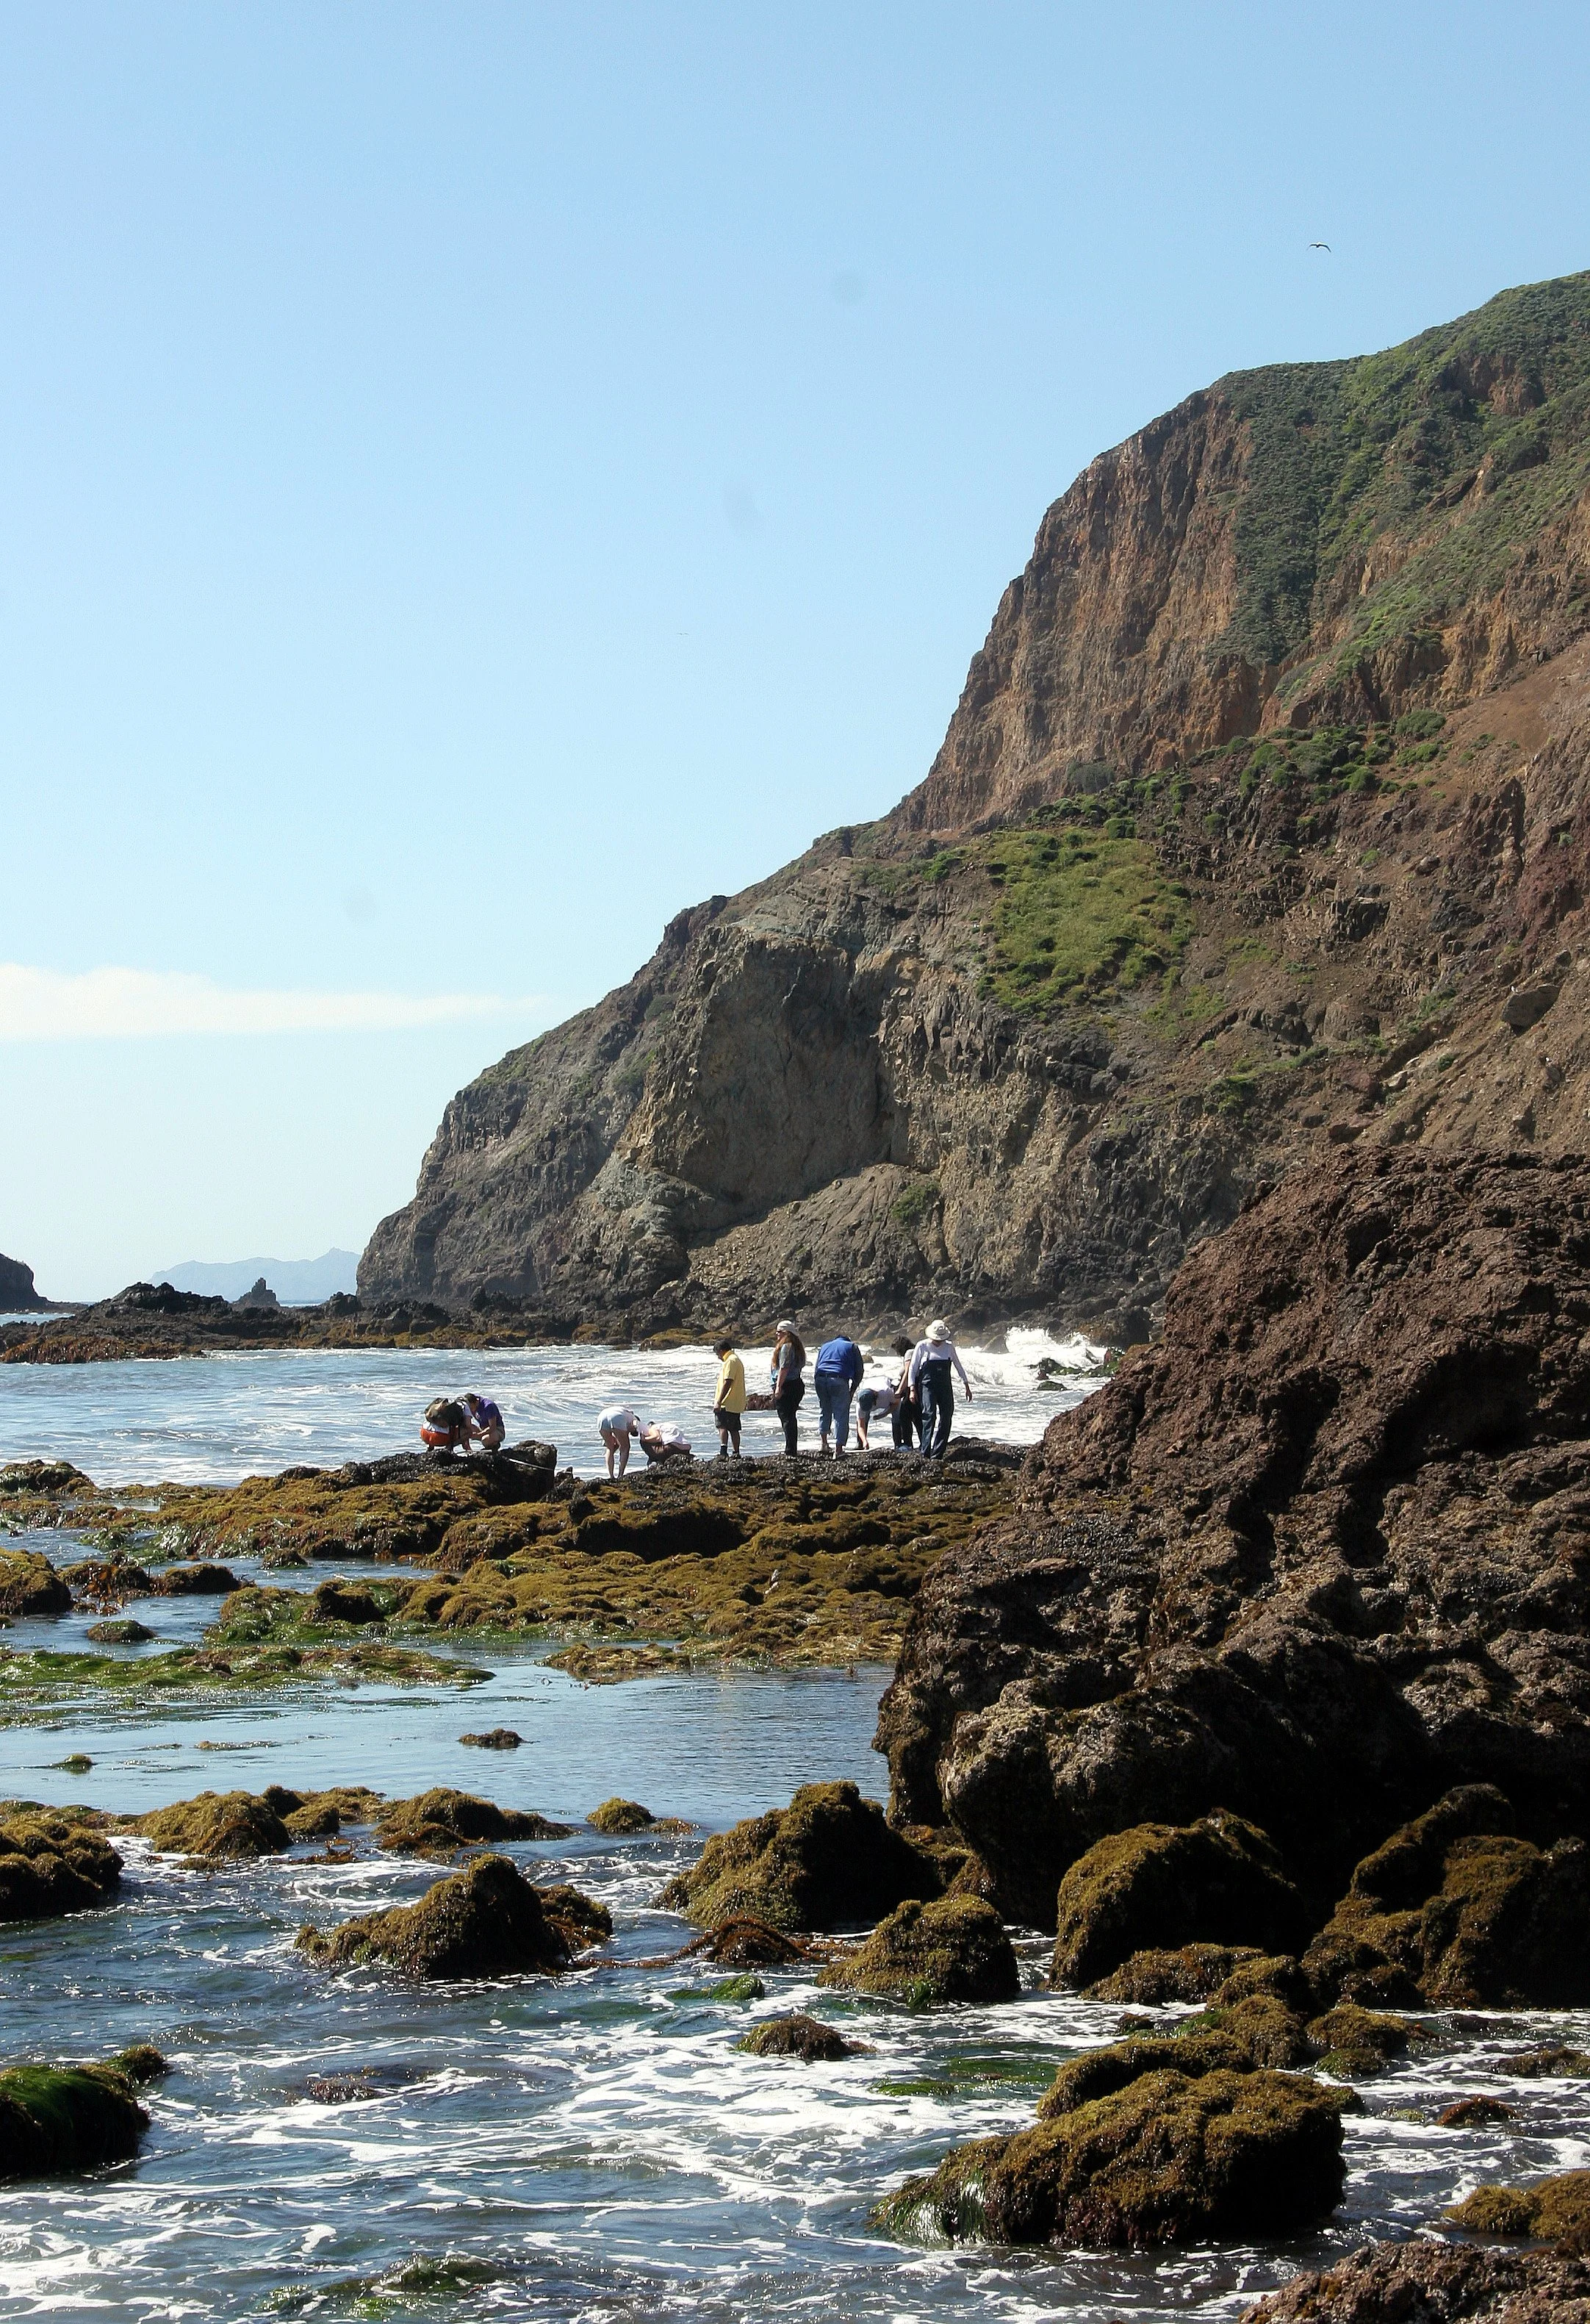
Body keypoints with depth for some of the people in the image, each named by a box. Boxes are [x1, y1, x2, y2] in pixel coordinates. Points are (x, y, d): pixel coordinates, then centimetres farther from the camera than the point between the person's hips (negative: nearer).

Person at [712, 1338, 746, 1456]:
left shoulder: (730, 1361, -12)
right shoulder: (736, 1360, 20)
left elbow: (727, 1383, -20)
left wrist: (719, 1402, -22)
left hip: (727, 1403, -10)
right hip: (736, 1404, 10)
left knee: (722, 1426, -16)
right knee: (733, 1429, 13)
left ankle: (723, 1451, -29)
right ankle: (736, 1453, 14)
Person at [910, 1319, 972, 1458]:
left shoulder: (949, 1347, 7)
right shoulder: (922, 1346, -1)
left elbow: (958, 1366, 18)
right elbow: (913, 1368, 2)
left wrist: (967, 1386, 19)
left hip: (945, 1386, 4)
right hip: (927, 1386, -4)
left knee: (946, 1417, -5)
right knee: (929, 1415, -18)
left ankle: (938, 1455, -1)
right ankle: (925, 1453, -20)